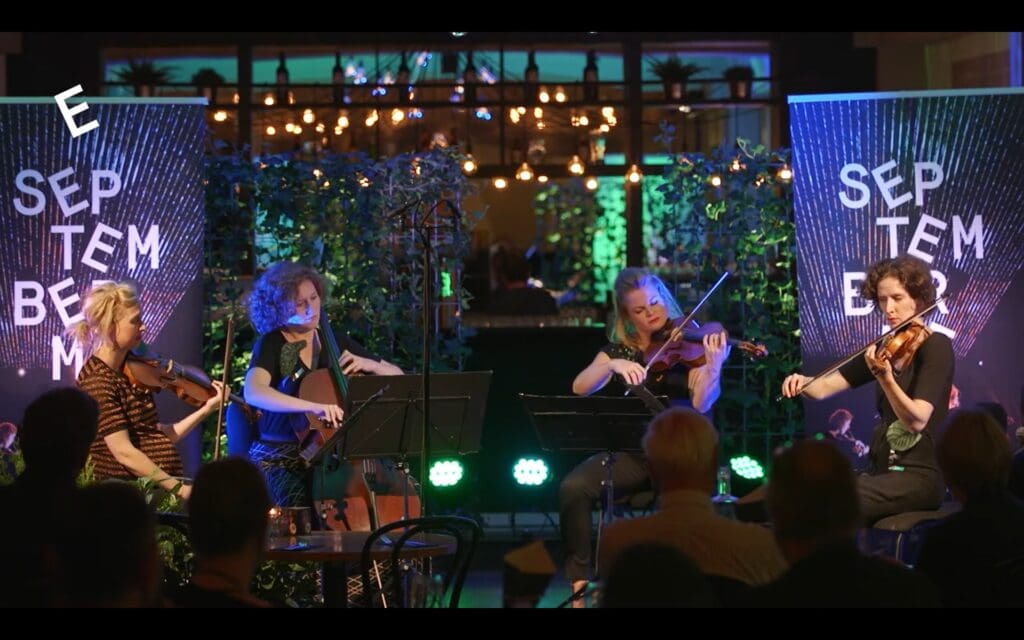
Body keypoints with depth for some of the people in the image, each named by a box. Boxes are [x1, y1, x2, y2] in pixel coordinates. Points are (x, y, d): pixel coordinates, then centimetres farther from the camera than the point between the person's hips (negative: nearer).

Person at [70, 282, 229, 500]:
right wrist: (179, 488, -22)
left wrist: (206, 409, 8)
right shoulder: (97, 380, -13)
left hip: (158, 485, 8)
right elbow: (124, 452, -20)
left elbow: (159, 438, 11)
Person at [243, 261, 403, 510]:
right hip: (281, 460, -4)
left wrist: (369, 365, -7)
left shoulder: (337, 342, 10)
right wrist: (314, 407, -39)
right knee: (298, 509, -32)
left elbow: (397, 378, 15)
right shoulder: (271, 344, -5)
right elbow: (253, 393, -27)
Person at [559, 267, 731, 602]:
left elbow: (701, 404, -12)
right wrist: (613, 365, -24)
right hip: (631, 451, 3)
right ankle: (580, 577, -13)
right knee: (573, 486, -25)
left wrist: (714, 367, -31)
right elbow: (579, 387, -6)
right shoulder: (617, 350, 11)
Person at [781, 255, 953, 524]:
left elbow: (917, 420, -20)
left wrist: (884, 378, -35)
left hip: (920, 476, -7)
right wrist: (801, 382, -13)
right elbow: (824, 388, 9)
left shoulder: (935, 346, -8)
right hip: (882, 470, 7)